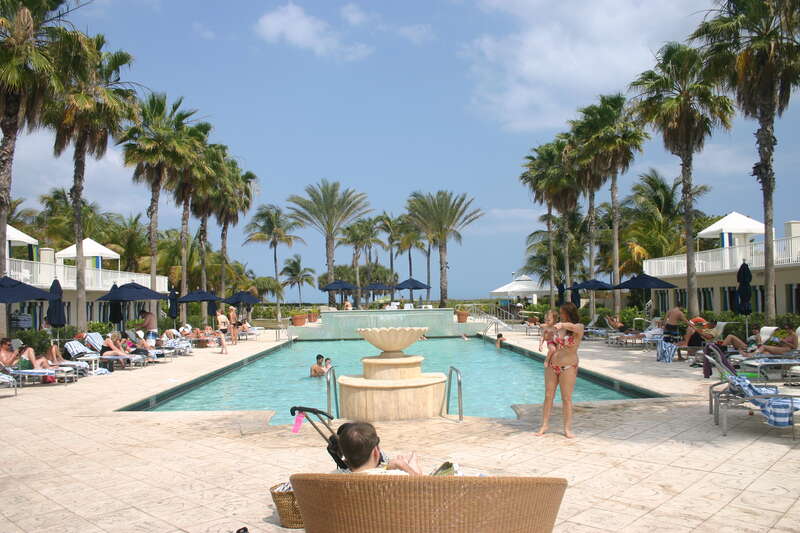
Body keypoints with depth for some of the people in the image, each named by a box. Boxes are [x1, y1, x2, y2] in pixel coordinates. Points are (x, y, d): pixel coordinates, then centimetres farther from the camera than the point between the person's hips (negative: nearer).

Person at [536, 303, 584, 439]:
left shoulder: (579, 327, -8)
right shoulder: (559, 327, 8)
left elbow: (572, 327, -32)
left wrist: (562, 325, -52)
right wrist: (548, 358, 4)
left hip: (568, 367, -5)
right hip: (552, 366, 5)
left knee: (566, 398, 1)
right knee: (548, 396, 7)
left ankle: (567, 428, 10)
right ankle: (544, 425, 15)